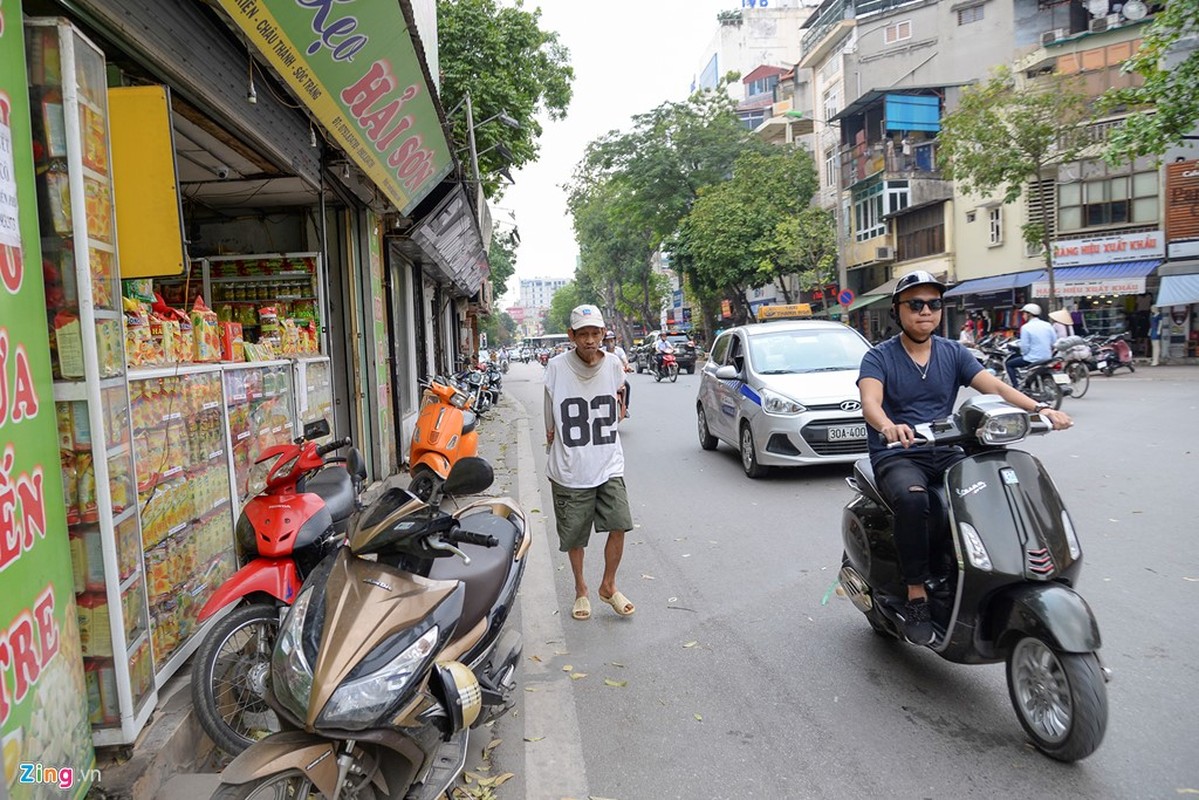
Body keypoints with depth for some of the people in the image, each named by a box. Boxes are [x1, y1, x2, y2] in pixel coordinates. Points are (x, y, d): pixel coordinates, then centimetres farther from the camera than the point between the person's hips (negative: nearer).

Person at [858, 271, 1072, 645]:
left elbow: (994, 386, -1)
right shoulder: (879, 357, -2)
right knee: (912, 497, -36)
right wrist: (889, 427, -44)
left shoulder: (953, 353, 11)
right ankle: (916, 595, -23)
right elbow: (870, 402, -21)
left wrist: (1038, 408, -20)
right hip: (896, 456, -4)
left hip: (945, 453, 4)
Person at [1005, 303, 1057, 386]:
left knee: (1009, 364, 11)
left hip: (1033, 359, -7)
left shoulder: (1026, 327, -12)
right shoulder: (1048, 325, 5)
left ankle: (1017, 386, 1)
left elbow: (1024, 347, -14)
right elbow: (1054, 342, 6)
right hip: (1047, 359, 7)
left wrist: (1024, 354, 6)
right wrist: (1047, 352, 20)